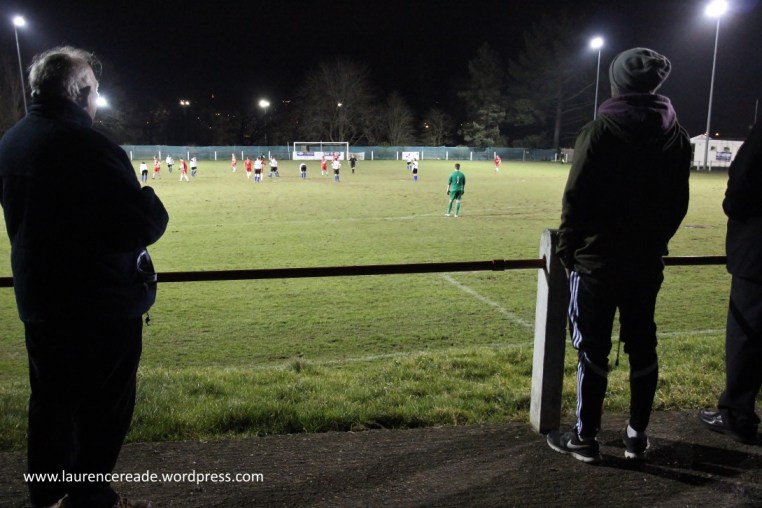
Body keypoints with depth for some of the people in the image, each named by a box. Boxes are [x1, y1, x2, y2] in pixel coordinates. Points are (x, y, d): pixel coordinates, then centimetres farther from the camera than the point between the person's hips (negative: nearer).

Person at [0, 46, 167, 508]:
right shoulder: (87, 145, -22)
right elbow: (146, 226, -24)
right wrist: (152, 203, -5)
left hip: (39, 300, 8)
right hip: (103, 303, -8)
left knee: (51, 402, 21)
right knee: (104, 407, 8)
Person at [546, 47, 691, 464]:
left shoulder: (599, 132, -11)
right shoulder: (676, 135, 6)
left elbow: (576, 199, -13)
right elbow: (678, 203, 10)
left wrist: (566, 248, -3)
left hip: (597, 259, -5)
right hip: (648, 260, 6)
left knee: (592, 348, 2)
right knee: (642, 344, 14)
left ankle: (585, 439, 12)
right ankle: (637, 436, 25)